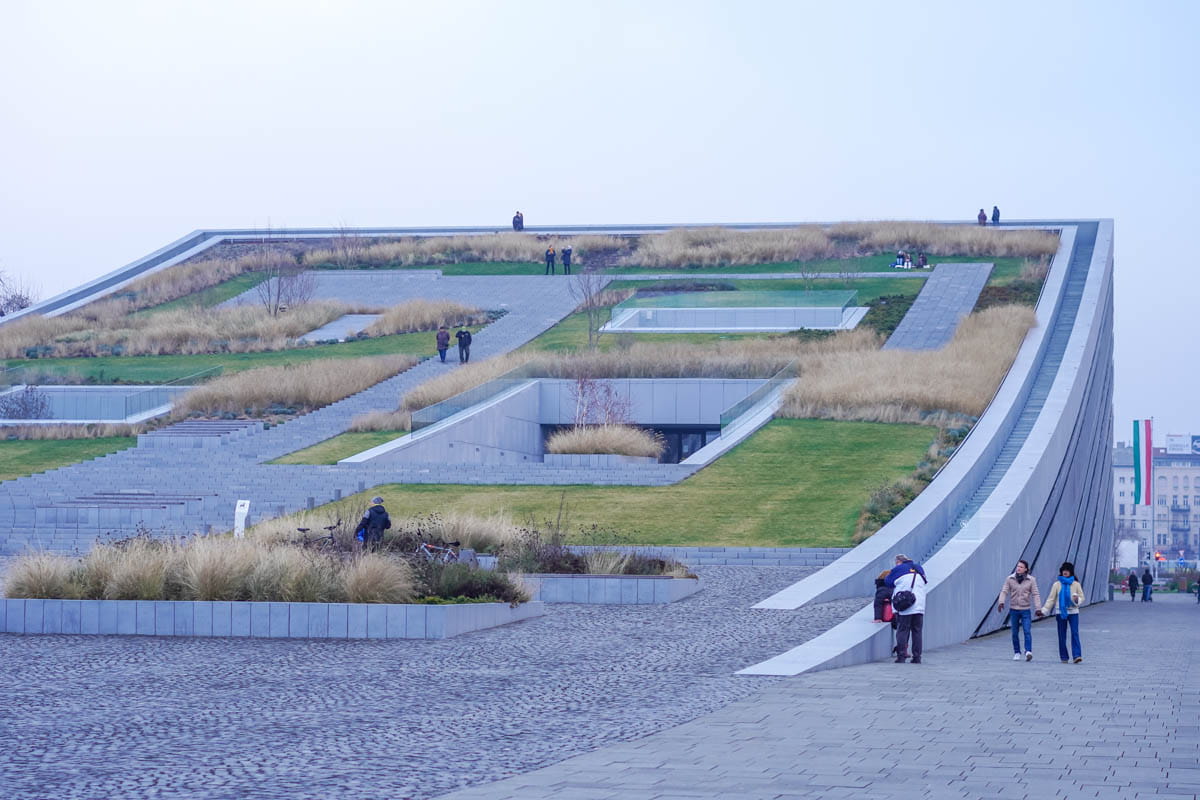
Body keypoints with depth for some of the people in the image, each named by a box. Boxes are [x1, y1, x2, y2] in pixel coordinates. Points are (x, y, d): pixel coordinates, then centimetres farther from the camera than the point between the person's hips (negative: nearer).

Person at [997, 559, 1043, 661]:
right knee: (1015, 633, 7)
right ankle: (1017, 653, 16)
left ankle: (1028, 651, -21)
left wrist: (1038, 608, -11)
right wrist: (1001, 602, -21)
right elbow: (1004, 591, -3)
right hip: (1013, 610, 2)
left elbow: (1035, 594, -3)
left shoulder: (1031, 580, -1)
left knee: (1027, 631, -15)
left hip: (1026, 610, -2)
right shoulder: (1010, 579, 2)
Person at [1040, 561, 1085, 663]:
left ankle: (1077, 655, -18)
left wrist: (1077, 599, -15)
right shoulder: (1057, 584, 5)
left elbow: (1082, 598, 9)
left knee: (1075, 633, -13)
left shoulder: (1076, 584, 5)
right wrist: (1044, 610, -6)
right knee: (1062, 635, 3)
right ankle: (1064, 657, 9)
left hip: (1073, 611, -1)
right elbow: (1051, 598, 3)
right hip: (1060, 612, 1)